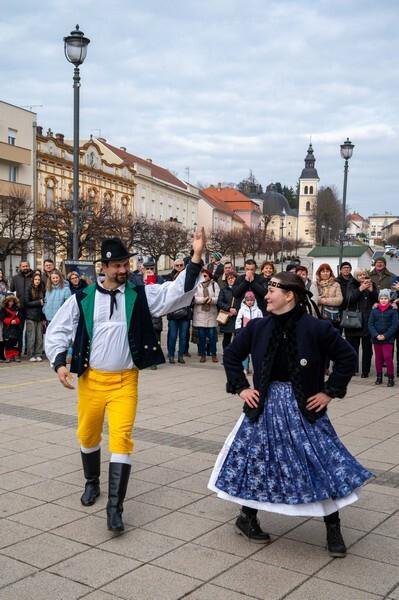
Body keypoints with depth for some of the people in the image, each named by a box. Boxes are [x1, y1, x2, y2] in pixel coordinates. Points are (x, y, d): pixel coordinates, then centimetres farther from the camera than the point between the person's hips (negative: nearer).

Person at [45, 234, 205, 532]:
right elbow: (57, 330, 5)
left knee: (122, 437, -11)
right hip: (91, 379, 2)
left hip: (125, 381, -2)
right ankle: (92, 483, 45)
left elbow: (176, 292, -14)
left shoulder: (140, 293, -3)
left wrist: (196, 257, -25)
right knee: (88, 435, 17)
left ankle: (115, 507, -3)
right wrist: (60, 362, -10)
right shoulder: (84, 298, -2)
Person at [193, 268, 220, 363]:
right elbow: (194, 298, -5)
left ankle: (214, 354, 12)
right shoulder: (197, 285, 7)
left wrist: (211, 300, -22)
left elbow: (218, 298, -3)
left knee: (212, 335, 0)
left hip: (211, 313, 0)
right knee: (201, 335, 4)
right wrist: (203, 299, -19)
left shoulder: (214, 284, 7)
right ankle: (202, 354, 13)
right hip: (200, 314, 1)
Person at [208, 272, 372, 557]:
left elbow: (347, 357, -7)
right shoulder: (258, 327, -3)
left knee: (323, 463, -2)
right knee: (257, 461, 8)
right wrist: (241, 387, 3)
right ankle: (247, 517, 30)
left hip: (304, 408, -2)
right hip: (265, 406, 3)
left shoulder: (316, 328, -13)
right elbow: (231, 355, 10)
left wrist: (330, 392, -7)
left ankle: (333, 528, 16)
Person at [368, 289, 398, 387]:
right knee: (378, 358, 9)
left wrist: (385, 336, -13)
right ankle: (379, 377, 19)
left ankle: (390, 378, -1)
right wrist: (376, 335, -12)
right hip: (376, 338, 3)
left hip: (388, 339, -3)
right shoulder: (374, 310, 5)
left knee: (387, 357, -10)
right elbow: (370, 324, 2)